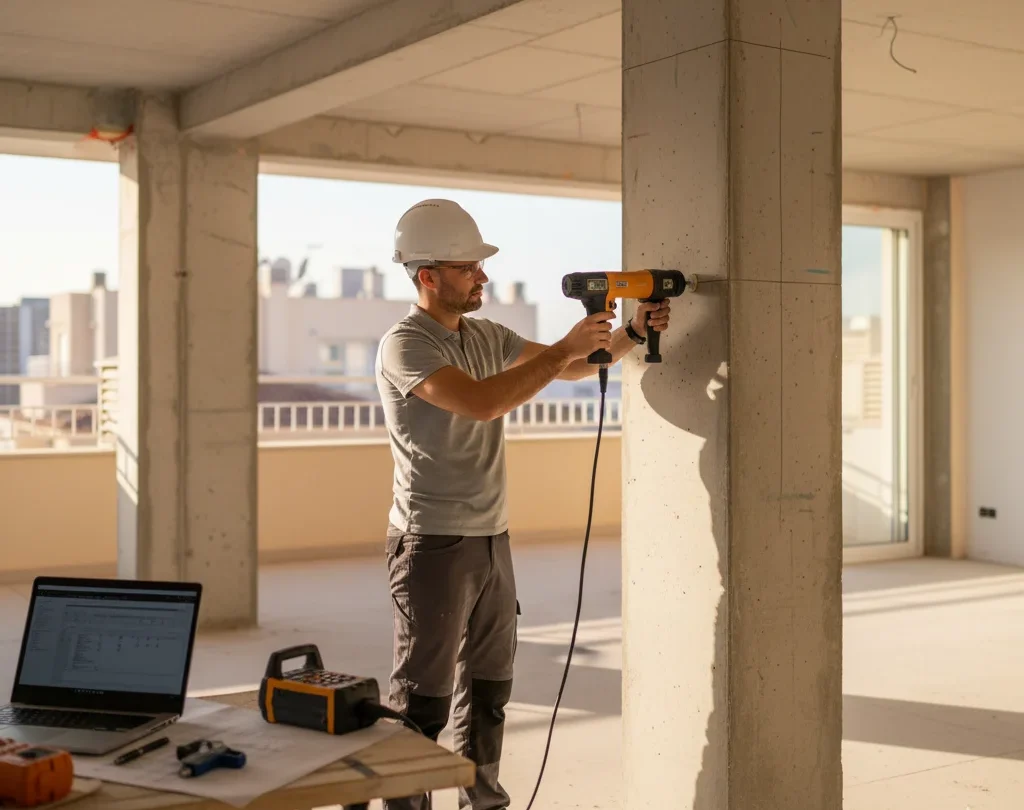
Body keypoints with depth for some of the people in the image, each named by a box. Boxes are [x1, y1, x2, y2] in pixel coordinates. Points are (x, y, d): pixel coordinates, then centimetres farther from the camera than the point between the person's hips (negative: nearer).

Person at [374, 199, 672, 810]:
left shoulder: (487, 337, 11)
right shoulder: (405, 345, -13)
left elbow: (571, 367, 17)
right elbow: (482, 402, -27)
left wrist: (633, 334, 1)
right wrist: (565, 348, -21)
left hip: (493, 540, 8)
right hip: (434, 546, -8)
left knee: (489, 688, 14)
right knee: (424, 701, -1)